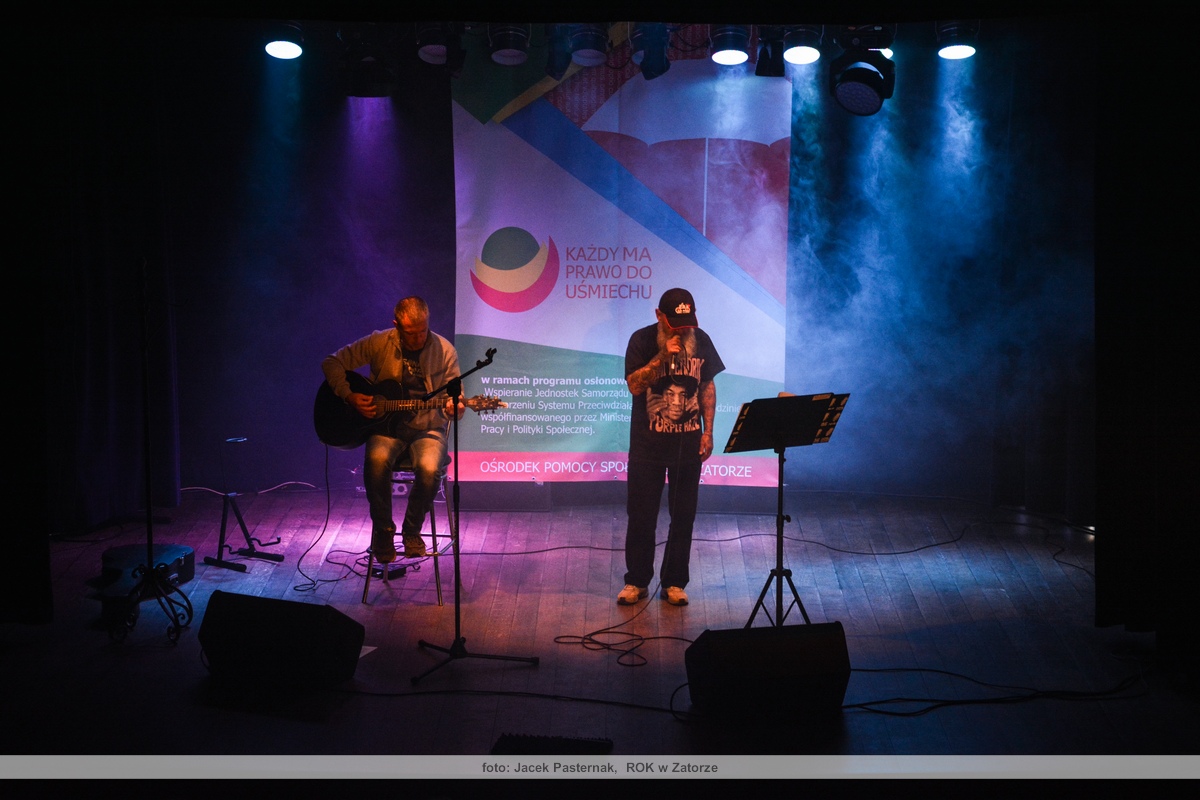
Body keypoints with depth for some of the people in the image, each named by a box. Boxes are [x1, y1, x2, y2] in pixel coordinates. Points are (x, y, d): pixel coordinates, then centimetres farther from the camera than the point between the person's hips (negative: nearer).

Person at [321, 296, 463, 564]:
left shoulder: (444, 350, -1)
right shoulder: (378, 343, -2)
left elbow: (454, 398, 2)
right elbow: (332, 363, 5)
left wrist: (453, 407, -23)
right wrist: (350, 396, -9)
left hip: (428, 427, 0)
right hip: (386, 424, 0)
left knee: (430, 468, -32)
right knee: (377, 460, -34)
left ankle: (412, 532, -4)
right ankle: (383, 531, -11)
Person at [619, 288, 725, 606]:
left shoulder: (700, 340, 0)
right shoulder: (642, 340, -7)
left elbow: (707, 386, 7)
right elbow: (634, 385, -16)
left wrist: (708, 432, 2)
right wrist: (663, 357, -27)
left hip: (688, 442, 2)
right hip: (648, 442, -2)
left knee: (683, 516, 7)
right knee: (641, 514, 5)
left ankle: (674, 583, 18)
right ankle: (636, 581, 18)